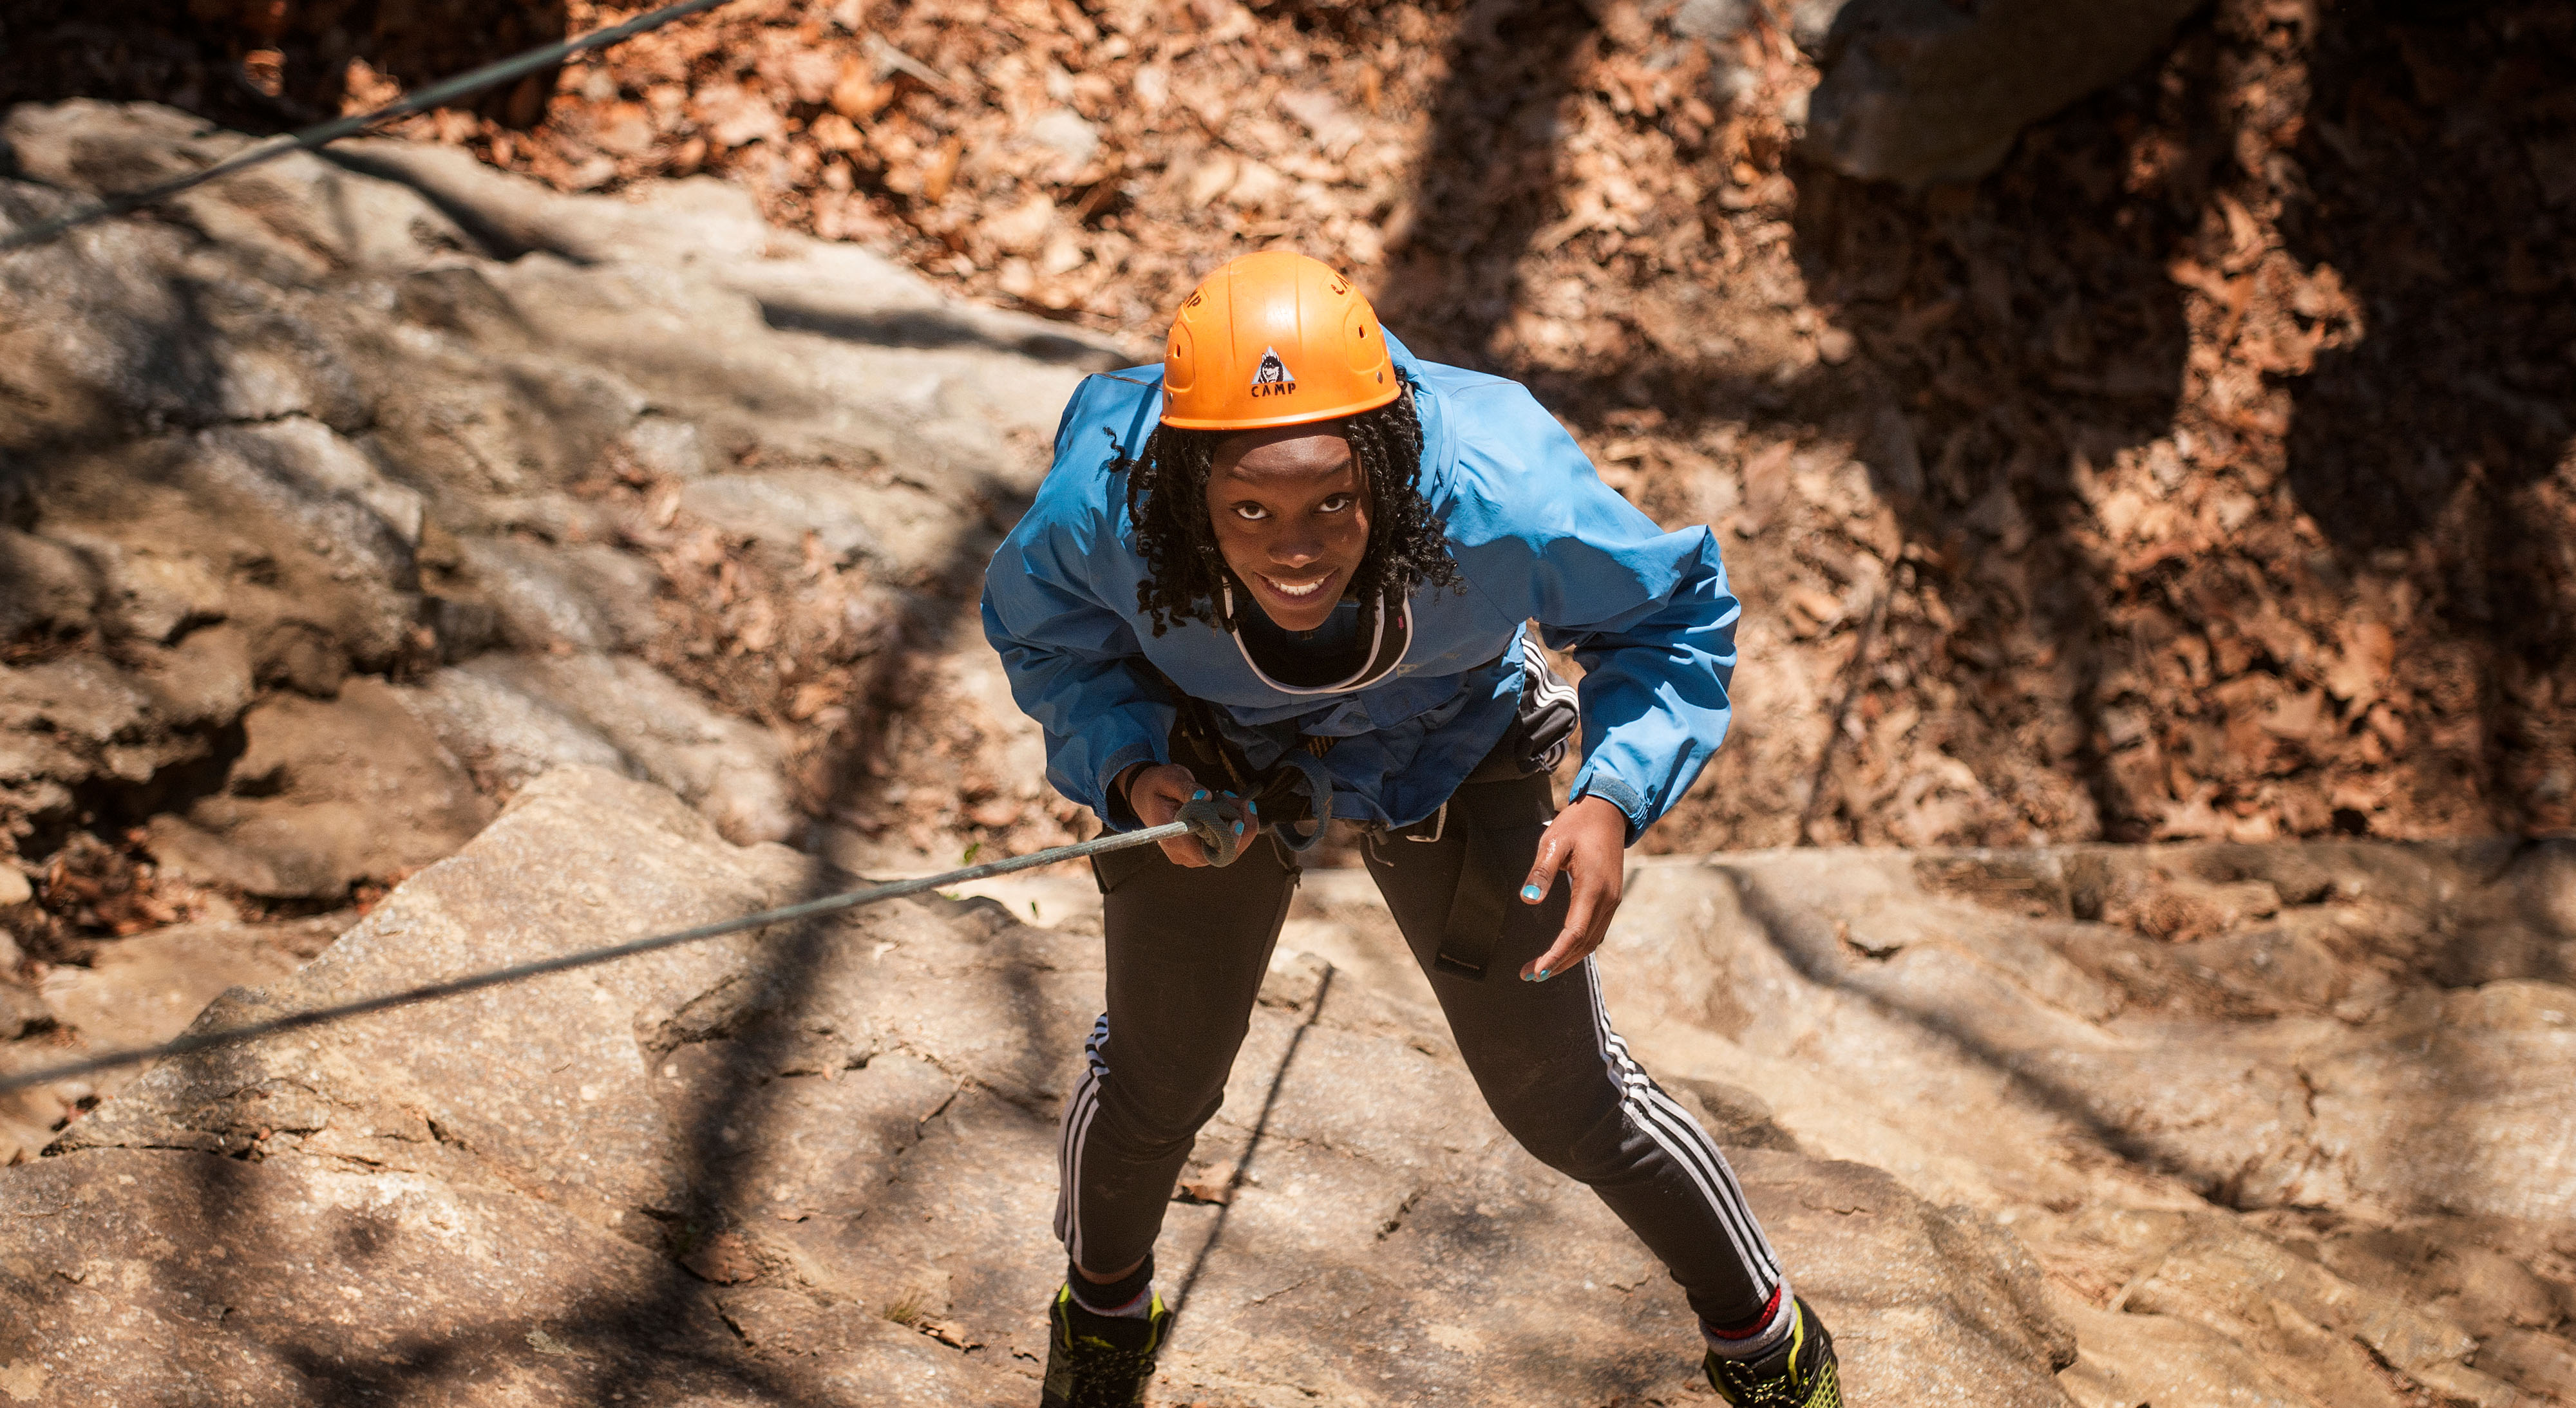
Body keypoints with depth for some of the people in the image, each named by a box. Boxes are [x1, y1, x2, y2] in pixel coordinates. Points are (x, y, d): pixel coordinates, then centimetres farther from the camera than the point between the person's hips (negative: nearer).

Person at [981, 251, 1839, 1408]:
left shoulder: (1502, 498, -41)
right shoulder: (1102, 501, -38)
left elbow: (1675, 612, -19)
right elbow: (1043, 635, -12)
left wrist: (1612, 801, -35)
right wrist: (1128, 772, -31)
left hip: (1450, 760, -1)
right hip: (1207, 761, 1)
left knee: (1563, 1100, 8)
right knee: (1155, 1077, 14)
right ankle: (1104, 1307, 50)